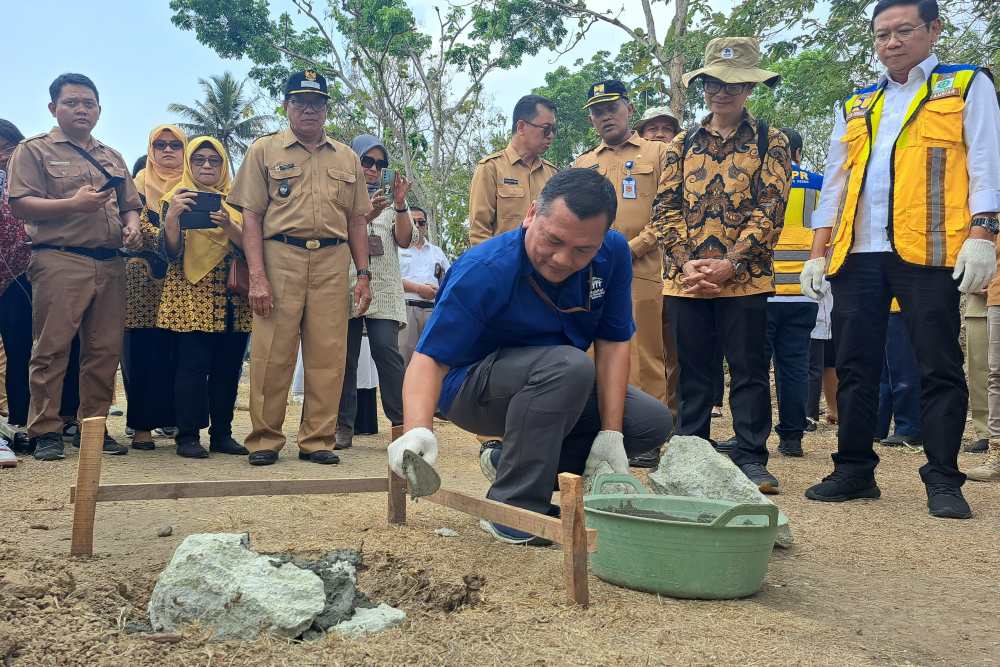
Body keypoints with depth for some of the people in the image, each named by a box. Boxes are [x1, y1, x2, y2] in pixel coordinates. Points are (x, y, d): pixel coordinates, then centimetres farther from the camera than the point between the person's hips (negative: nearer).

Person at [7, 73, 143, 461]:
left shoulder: (112, 157, 24)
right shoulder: (35, 150, 7)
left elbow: (130, 205, 25)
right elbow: (20, 204, -4)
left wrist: (132, 227, 2)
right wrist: (73, 204, -15)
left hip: (110, 265, 5)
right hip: (59, 261, -5)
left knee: (105, 351, 4)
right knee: (52, 349, -6)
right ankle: (45, 432, 0)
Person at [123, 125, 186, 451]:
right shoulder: (141, 183, 11)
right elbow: (135, 224, -3)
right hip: (144, 276, -1)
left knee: (175, 350, -3)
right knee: (143, 351, -4)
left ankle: (170, 417, 7)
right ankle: (141, 424, 0)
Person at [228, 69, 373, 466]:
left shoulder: (347, 158, 19)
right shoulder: (264, 150, 10)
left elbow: (357, 221, 18)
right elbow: (251, 216, 2)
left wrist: (363, 275, 8)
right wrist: (257, 276, -9)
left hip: (332, 262, 3)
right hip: (280, 258, -2)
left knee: (327, 355, 1)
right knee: (272, 354, -4)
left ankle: (318, 439, 10)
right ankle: (265, 439, 6)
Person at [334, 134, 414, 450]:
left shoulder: (390, 200, 17)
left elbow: (405, 240, 6)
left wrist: (400, 204, -6)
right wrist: (366, 216, -16)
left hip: (384, 289, 1)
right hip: (346, 284, -1)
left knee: (386, 349, -12)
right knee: (346, 355, 0)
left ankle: (401, 420, -8)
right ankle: (343, 425, 6)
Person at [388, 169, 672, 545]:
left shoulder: (613, 254, -13)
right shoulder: (483, 271, -28)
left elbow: (613, 343, -9)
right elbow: (430, 358, -29)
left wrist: (611, 433, -16)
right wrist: (417, 430, -47)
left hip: (558, 389, 7)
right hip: (472, 389, -6)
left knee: (652, 421, -8)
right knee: (568, 365, -35)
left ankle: (508, 462, 3)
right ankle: (512, 508, -22)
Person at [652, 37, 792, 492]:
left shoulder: (770, 142, 5)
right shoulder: (682, 144, 13)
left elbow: (771, 208, -4)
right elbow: (666, 206, 6)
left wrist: (729, 263, -15)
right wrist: (687, 262, -9)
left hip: (745, 278, -2)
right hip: (686, 279, 3)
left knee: (749, 370, 2)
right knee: (692, 371, 9)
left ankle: (751, 459, 11)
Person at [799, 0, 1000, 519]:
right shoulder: (854, 108, 21)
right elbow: (834, 184, 19)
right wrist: (818, 252, 10)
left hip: (929, 251, -4)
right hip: (857, 255, 4)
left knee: (939, 368, -3)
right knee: (855, 367, 5)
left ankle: (943, 480, 5)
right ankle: (854, 470, 14)